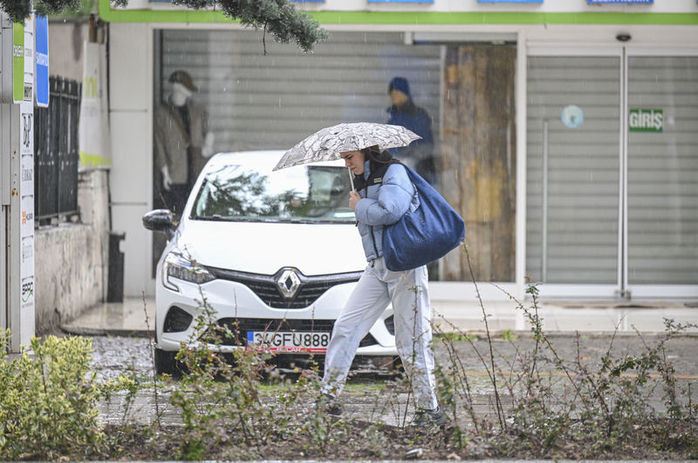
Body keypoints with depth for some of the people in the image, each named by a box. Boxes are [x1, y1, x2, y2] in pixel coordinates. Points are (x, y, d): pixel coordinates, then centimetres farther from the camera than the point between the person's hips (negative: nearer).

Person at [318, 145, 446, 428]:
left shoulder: (393, 172, -6)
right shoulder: (362, 181, 19)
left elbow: (391, 212, -21)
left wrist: (359, 206, -6)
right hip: (376, 267, 8)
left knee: (411, 338, -6)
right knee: (345, 327, -1)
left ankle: (429, 409, 1)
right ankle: (328, 400, 2)